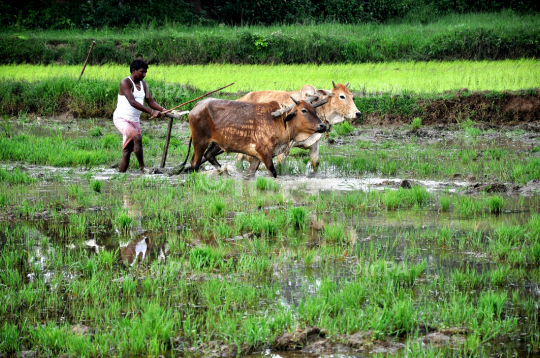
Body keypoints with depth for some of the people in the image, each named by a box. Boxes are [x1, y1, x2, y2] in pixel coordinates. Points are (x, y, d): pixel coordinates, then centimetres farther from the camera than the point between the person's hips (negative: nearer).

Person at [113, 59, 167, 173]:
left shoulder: (143, 84, 11)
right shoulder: (125, 83, -14)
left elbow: (150, 101, 8)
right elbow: (133, 102, -25)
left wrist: (163, 110, -12)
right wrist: (151, 112, -31)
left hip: (135, 121, 8)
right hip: (121, 118, -8)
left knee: (127, 151, 3)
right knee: (137, 137, -29)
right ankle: (142, 167, -23)